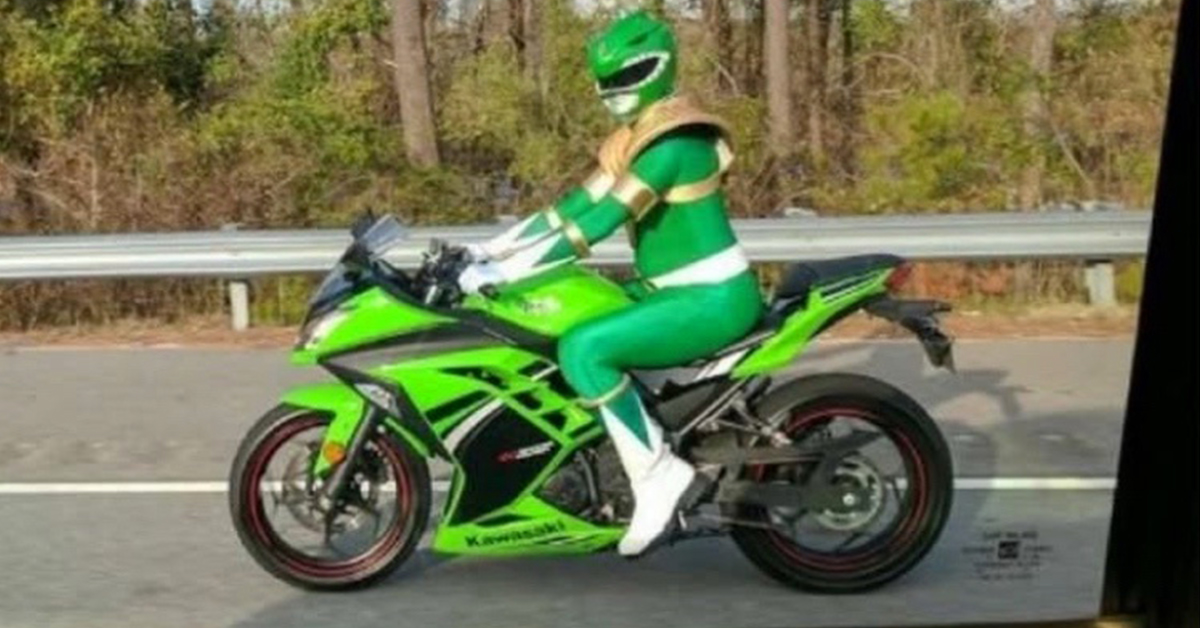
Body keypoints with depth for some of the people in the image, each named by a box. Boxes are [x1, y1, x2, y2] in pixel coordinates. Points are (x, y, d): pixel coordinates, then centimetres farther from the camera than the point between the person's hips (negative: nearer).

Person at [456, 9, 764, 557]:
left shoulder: (673, 140, -19)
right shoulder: (635, 135, 11)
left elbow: (598, 222, -26)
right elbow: (575, 204, 11)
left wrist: (502, 271, -27)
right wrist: (490, 248, 5)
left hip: (712, 298, -10)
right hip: (671, 288, 10)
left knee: (582, 349, -27)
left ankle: (658, 476, -15)